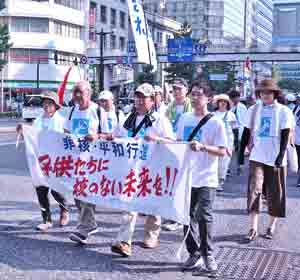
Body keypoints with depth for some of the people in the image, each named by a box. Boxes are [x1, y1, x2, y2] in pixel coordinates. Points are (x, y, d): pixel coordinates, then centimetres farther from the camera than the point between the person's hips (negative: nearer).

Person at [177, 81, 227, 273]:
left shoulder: (215, 122, -6)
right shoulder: (184, 119, 9)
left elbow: (222, 151, -10)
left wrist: (202, 147, -22)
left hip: (206, 179, -5)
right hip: (186, 176, 5)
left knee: (204, 216, -5)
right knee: (188, 216, 9)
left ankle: (208, 255, 12)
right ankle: (194, 254, 21)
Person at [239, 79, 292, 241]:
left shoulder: (283, 111, -2)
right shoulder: (253, 110, 6)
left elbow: (285, 136, -6)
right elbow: (247, 132, 10)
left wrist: (281, 156, -15)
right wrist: (241, 153, 7)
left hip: (276, 159, -1)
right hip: (257, 157, 1)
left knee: (275, 193, 7)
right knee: (254, 189, -9)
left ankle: (272, 225, 23)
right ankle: (253, 228, -6)